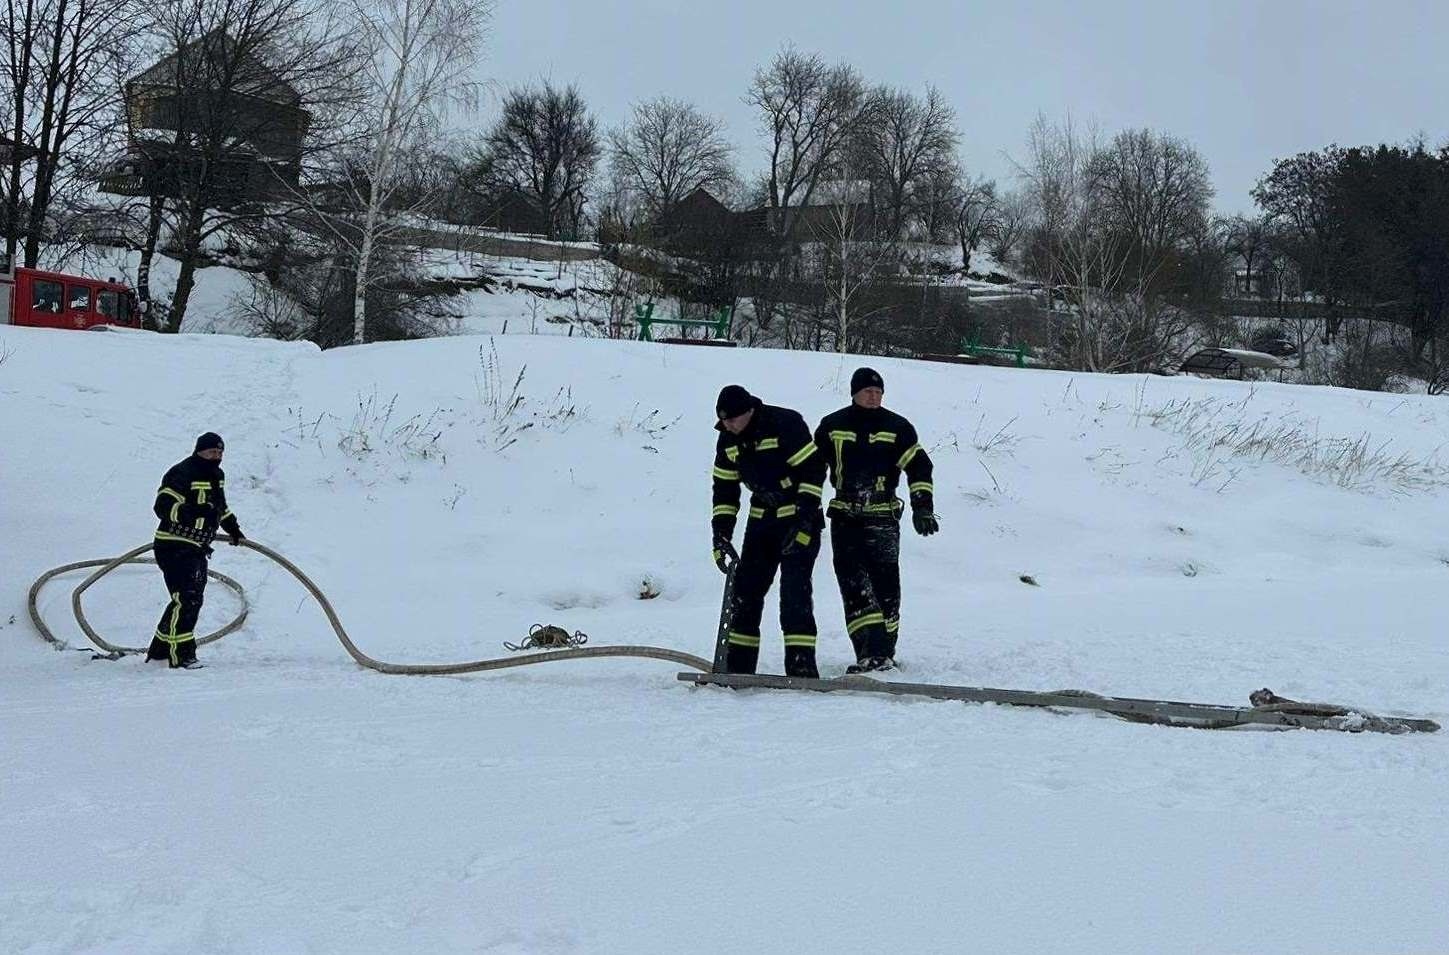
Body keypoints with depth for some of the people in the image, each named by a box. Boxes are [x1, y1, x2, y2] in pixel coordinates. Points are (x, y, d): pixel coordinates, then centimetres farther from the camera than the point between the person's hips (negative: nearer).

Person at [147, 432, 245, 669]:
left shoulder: (217, 476, 14)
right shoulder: (182, 474, -16)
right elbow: (163, 507, -25)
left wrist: (233, 529, 32)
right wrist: (193, 511, -37)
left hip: (197, 549, 10)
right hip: (175, 548, -10)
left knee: (191, 601, 14)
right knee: (186, 600, -15)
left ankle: (160, 649, 26)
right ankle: (181, 655, -11)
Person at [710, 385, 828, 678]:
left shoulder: (786, 424, -19)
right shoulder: (728, 440, 2)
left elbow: (814, 468, -17)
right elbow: (724, 488, 10)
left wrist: (804, 519, -21)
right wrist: (721, 534, 2)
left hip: (800, 521, -7)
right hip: (761, 521, 7)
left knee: (794, 590, -16)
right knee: (745, 590, 3)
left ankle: (801, 665, -14)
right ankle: (737, 667, 9)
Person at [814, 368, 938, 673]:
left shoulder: (897, 427, 4)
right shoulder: (832, 426, 6)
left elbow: (919, 467, 4)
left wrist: (922, 508, -4)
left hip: (883, 517, -1)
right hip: (844, 517, 1)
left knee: (886, 585, -3)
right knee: (853, 586, -10)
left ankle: (883, 653, 7)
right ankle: (872, 652, -14)